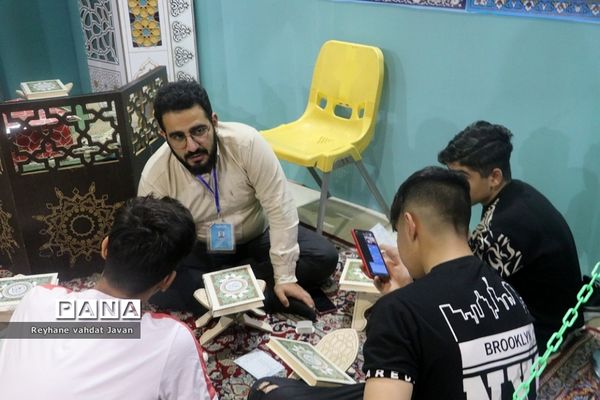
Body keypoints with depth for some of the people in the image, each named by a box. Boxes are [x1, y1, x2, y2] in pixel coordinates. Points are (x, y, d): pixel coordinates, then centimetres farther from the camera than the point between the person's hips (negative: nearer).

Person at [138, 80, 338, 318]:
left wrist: (285, 277, -24)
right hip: (198, 251, 0)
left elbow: (279, 208, -24)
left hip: (257, 238, 1)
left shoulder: (246, 142, -28)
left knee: (324, 257, -20)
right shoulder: (154, 176, -23)